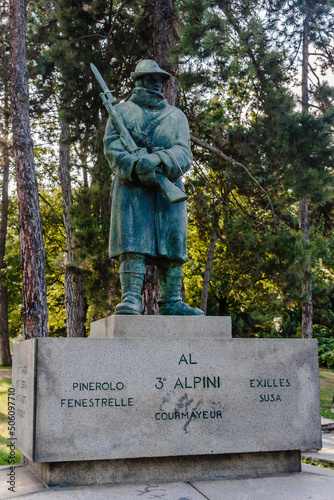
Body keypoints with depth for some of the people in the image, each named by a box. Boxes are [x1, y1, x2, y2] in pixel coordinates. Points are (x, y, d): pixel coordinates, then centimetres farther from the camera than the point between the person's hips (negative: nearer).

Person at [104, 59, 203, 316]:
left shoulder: (176, 116, 19)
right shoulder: (122, 111, 14)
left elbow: (184, 153, 3)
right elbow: (112, 148, -1)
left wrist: (158, 160, -19)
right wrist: (135, 165, -21)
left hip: (169, 188, 3)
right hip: (131, 187, -3)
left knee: (172, 245, -1)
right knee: (133, 243, -13)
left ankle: (172, 302, 2)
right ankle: (131, 299, -16)